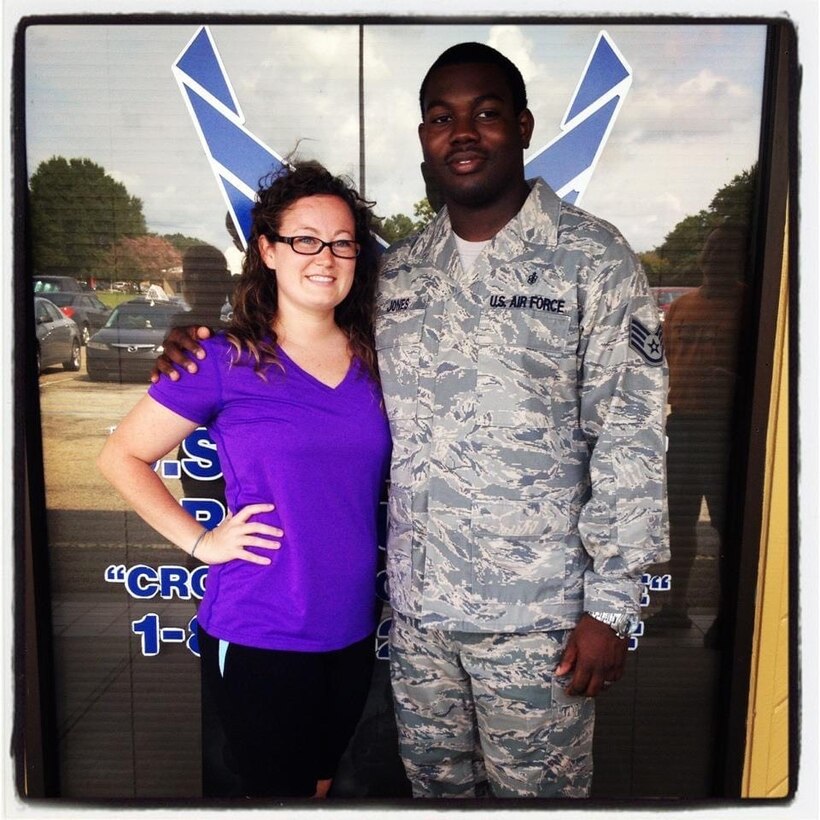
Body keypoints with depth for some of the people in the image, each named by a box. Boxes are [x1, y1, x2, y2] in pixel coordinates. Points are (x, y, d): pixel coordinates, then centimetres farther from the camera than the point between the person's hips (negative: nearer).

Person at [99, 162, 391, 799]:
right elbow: (122, 456, -3)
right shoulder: (225, 361, -11)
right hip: (259, 639, -4)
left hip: (353, 631, 5)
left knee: (321, 783, 24)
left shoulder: (373, 358, 2)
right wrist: (200, 541, -10)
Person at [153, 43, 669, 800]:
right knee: (432, 785, 24)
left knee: (537, 789, 17)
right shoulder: (397, 270, 6)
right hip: (416, 602, 5)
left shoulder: (592, 258, -9)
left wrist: (610, 604, -12)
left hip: (535, 612, -4)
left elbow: (630, 439, -11)